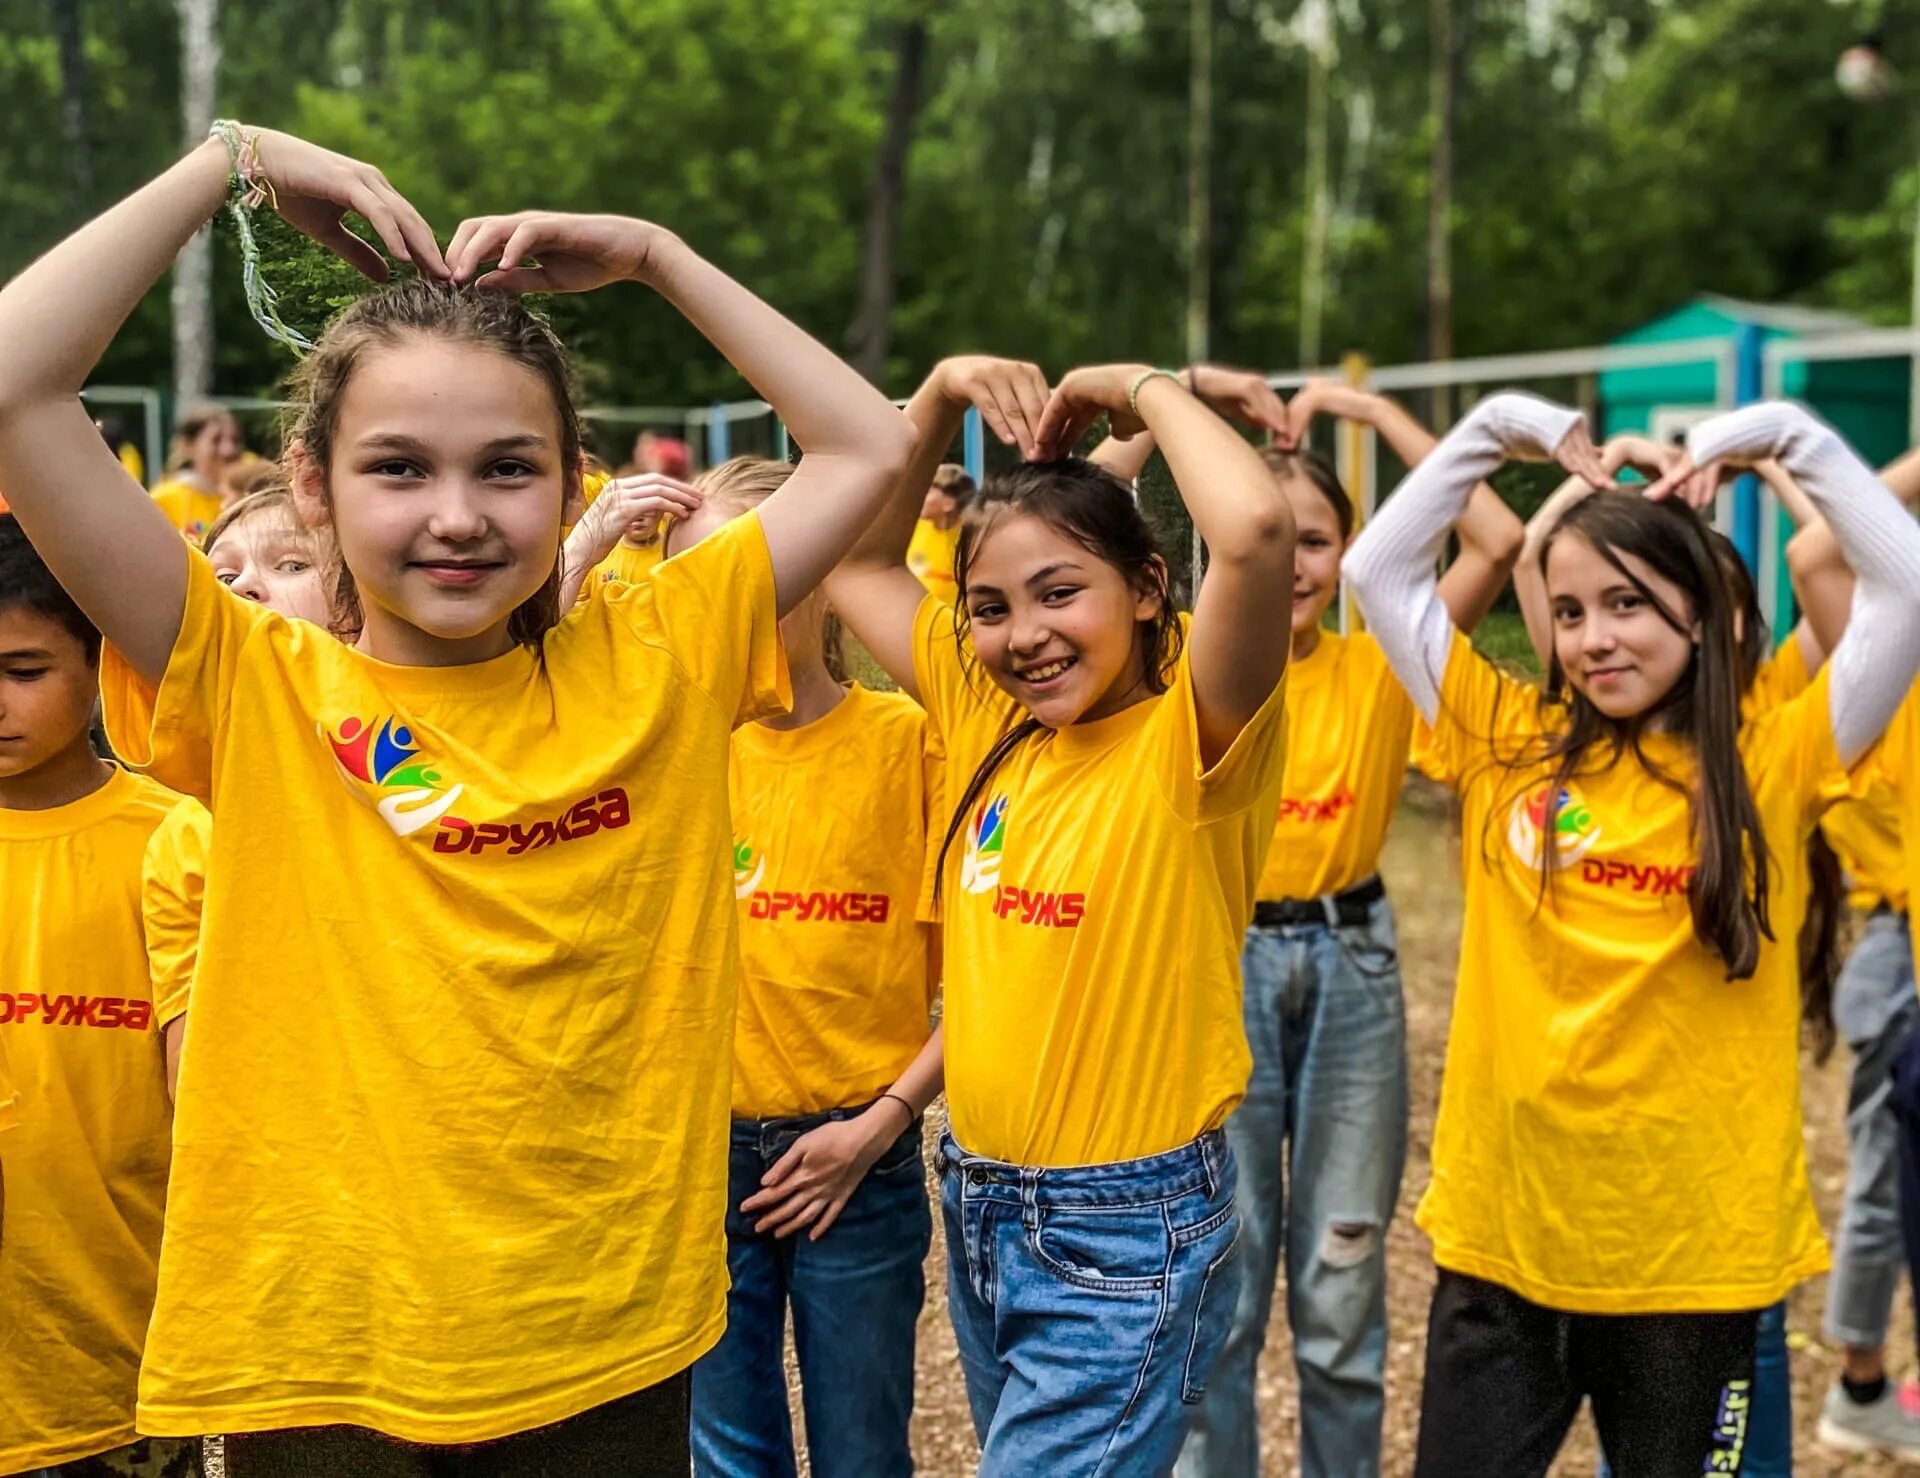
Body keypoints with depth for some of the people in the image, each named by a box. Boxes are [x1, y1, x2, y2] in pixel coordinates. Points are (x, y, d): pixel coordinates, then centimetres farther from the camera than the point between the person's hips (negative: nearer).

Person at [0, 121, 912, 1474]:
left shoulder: (655, 664, 0)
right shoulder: (252, 689, -5)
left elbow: (870, 447, 4)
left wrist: (650, 255, 2)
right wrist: (230, 160, -5)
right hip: (319, 1358, -2)